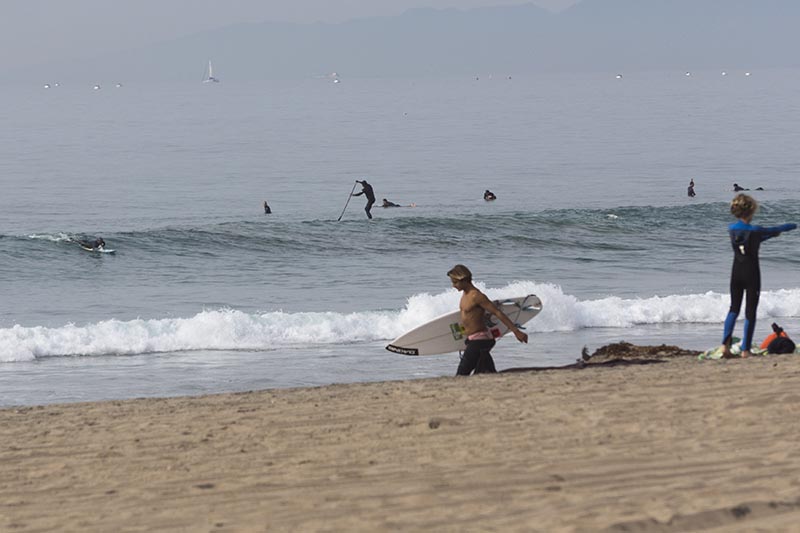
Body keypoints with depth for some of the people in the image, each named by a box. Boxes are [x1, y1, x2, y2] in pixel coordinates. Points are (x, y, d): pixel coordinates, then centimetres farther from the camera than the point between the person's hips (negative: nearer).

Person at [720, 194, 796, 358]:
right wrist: (795, 225, 15)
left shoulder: (732, 229, 1)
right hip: (751, 274, -5)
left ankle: (725, 344, -1)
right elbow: (779, 229, -3)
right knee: (750, 311, 3)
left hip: (736, 273, 5)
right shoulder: (755, 231, -16)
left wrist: (770, 235, 21)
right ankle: (745, 349, 2)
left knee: (734, 308, 14)